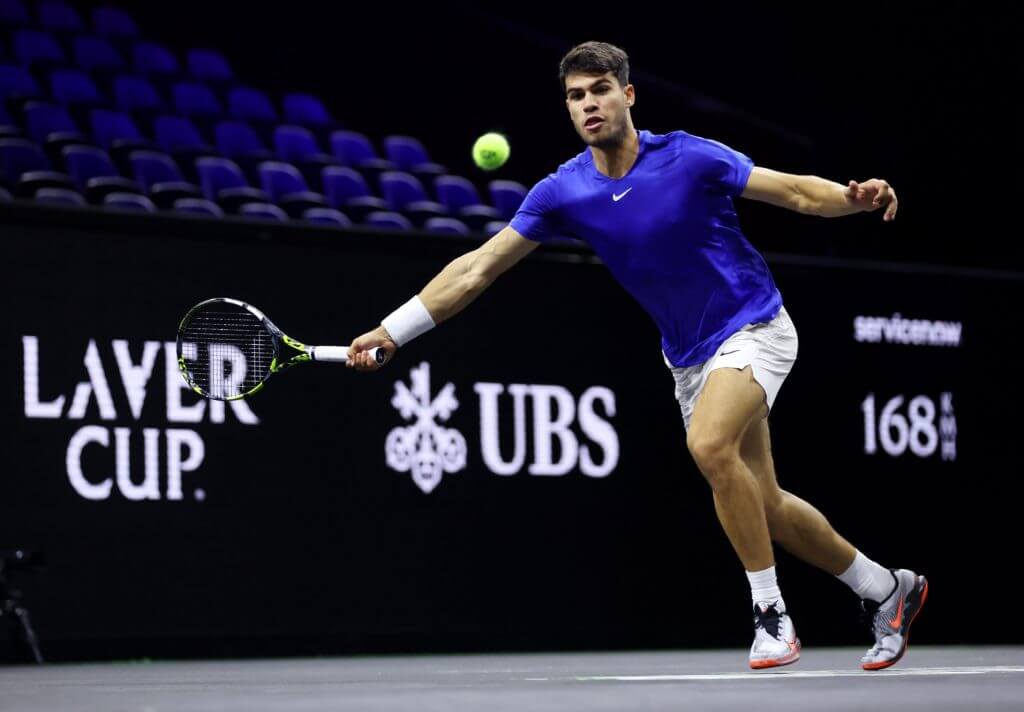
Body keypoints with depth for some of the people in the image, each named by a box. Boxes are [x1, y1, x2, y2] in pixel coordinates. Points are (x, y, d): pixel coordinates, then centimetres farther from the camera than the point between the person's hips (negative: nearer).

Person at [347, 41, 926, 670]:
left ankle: (772, 613, -19)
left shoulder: (690, 158, -16)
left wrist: (855, 197, -33)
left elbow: (797, 191, -11)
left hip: (753, 327, -6)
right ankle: (887, 589, 31)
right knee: (765, 508, 10)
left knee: (710, 444, -32)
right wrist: (391, 332, -8)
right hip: (689, 357, 6)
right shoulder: (563, 193, -5)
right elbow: (477, 269, -3)